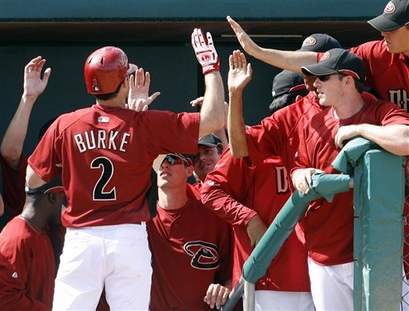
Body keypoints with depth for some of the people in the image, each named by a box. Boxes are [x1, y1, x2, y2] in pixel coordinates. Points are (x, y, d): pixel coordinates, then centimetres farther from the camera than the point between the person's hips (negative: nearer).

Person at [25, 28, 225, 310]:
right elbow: (214, 119, -3)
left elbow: (32, 181, 6)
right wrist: (211, 66, 8)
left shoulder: (64, 125, 0)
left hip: (81, 241, 1)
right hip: (129, 240, 0)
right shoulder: (147, 124, -4)